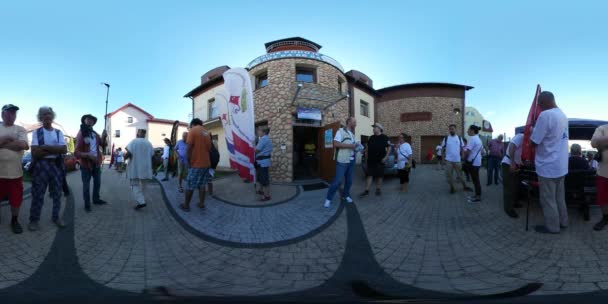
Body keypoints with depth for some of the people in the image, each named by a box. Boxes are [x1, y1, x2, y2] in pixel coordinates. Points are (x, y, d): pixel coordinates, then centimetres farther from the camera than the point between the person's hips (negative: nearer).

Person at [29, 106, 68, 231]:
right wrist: (55, 150, -11)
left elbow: (64, 150, -6)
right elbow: (35, 152, -11)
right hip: (41, 166, -3)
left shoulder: (58, 132, 8)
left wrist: (46, 147, -14)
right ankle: (34, 220, 11)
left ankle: (56, 217, 21)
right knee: (38, 194, 1)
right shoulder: (37, 132, 1)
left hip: (57, 165, 3)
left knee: (57, 193, 10)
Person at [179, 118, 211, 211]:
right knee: (202, 185, 13)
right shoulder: (206, 132, 13)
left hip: (196, 164, -6)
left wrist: (189, 162, -8)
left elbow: (189, 149, -14)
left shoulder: (193, 130, -7)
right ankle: (201, 204, 16)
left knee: (190, 186, 4)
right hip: (206, 163, 6)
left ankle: (186, 205, 13)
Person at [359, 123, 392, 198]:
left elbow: (389, 147, -5)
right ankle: (366, 191, 2)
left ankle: (378, 189, 20)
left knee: (379, 176, 6)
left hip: (380, 160, -4)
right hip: (370, 160, 4)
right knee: (370, 175, 2)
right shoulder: (371, 137, 12)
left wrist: (386, 157, -12)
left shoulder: (384, 137, -3)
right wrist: (364, 151, 2)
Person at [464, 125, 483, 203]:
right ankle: (477, 195, 22)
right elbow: (482, 149, 23)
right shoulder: (478, 139, 16)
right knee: (476, 179, 15)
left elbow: (468, 151, -22)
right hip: (477, 161, 10)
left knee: (475, 179, -5)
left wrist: (465, 158, -6)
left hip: (472, 162, -10)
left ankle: (478, 197, 0)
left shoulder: (472, 138, -18)